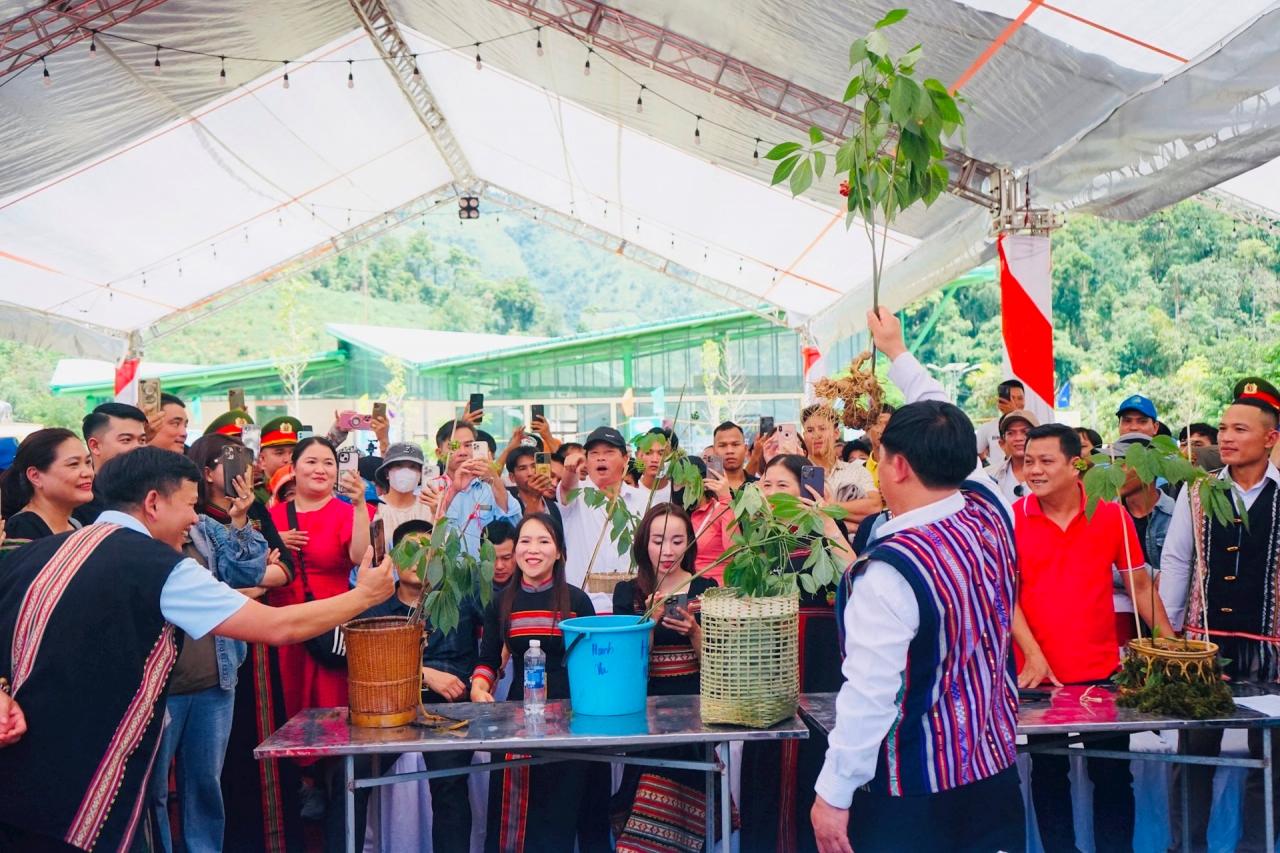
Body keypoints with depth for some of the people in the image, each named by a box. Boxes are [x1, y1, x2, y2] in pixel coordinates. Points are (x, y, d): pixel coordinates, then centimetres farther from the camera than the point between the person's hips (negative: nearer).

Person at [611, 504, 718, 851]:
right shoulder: (627, 592, 7)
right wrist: (651, 621, -16)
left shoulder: (705, 589, 6)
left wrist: (694, 630, -16)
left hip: (693, 704, -1)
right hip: (646, 706, 1)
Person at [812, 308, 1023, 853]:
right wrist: (898, 353, 25)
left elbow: (869, 695, -24)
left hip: (911, 795, -7)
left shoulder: (889, 571, -24)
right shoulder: (990, 512, -4)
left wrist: (833, 793, -13)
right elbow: (949, 438, 13)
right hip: (996, 773, 7)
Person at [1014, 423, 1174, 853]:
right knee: (1048, 775, 12)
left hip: (1103, 670, 1)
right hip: (1040, 672, 0)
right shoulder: (1011, 518, -5)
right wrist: (1033, 656, -14)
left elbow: (1139, 585, 5)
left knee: (1112, 776, 9)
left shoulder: (1112, 515, -2)